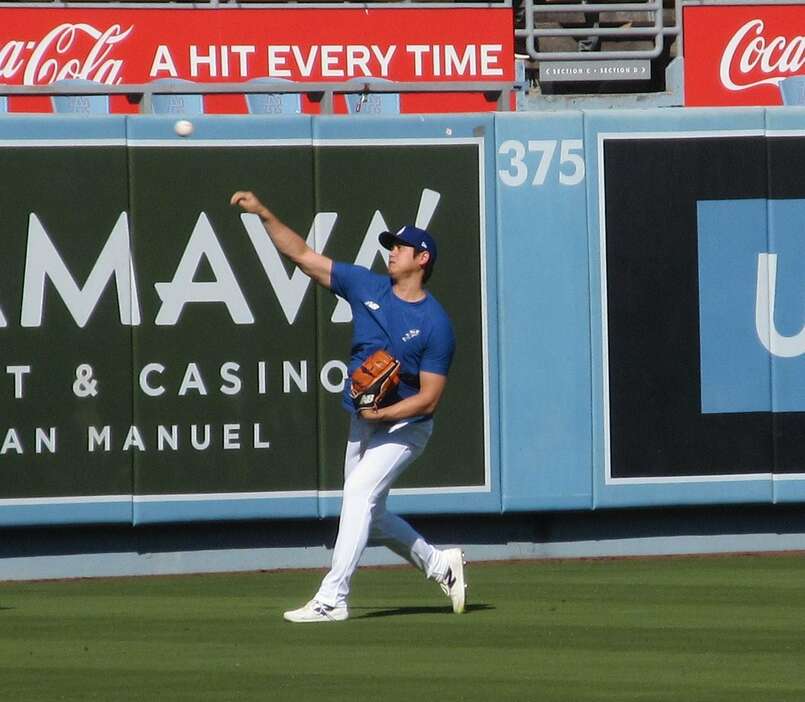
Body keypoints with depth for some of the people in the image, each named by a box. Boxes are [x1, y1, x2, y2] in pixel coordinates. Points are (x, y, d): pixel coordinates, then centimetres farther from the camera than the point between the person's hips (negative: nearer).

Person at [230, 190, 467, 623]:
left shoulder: (435, 324, -14)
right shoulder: (367, 288, 2)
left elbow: (429, 397, -15)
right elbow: (304, 256, 2)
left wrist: (383, 413, -27)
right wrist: (263, 214, -7)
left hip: (404, 425, -8)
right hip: (362, 421, 8)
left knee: (359, 493, -23)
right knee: (368, 514, 15)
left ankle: (331, 599, -25)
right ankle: (439, 564, 33)